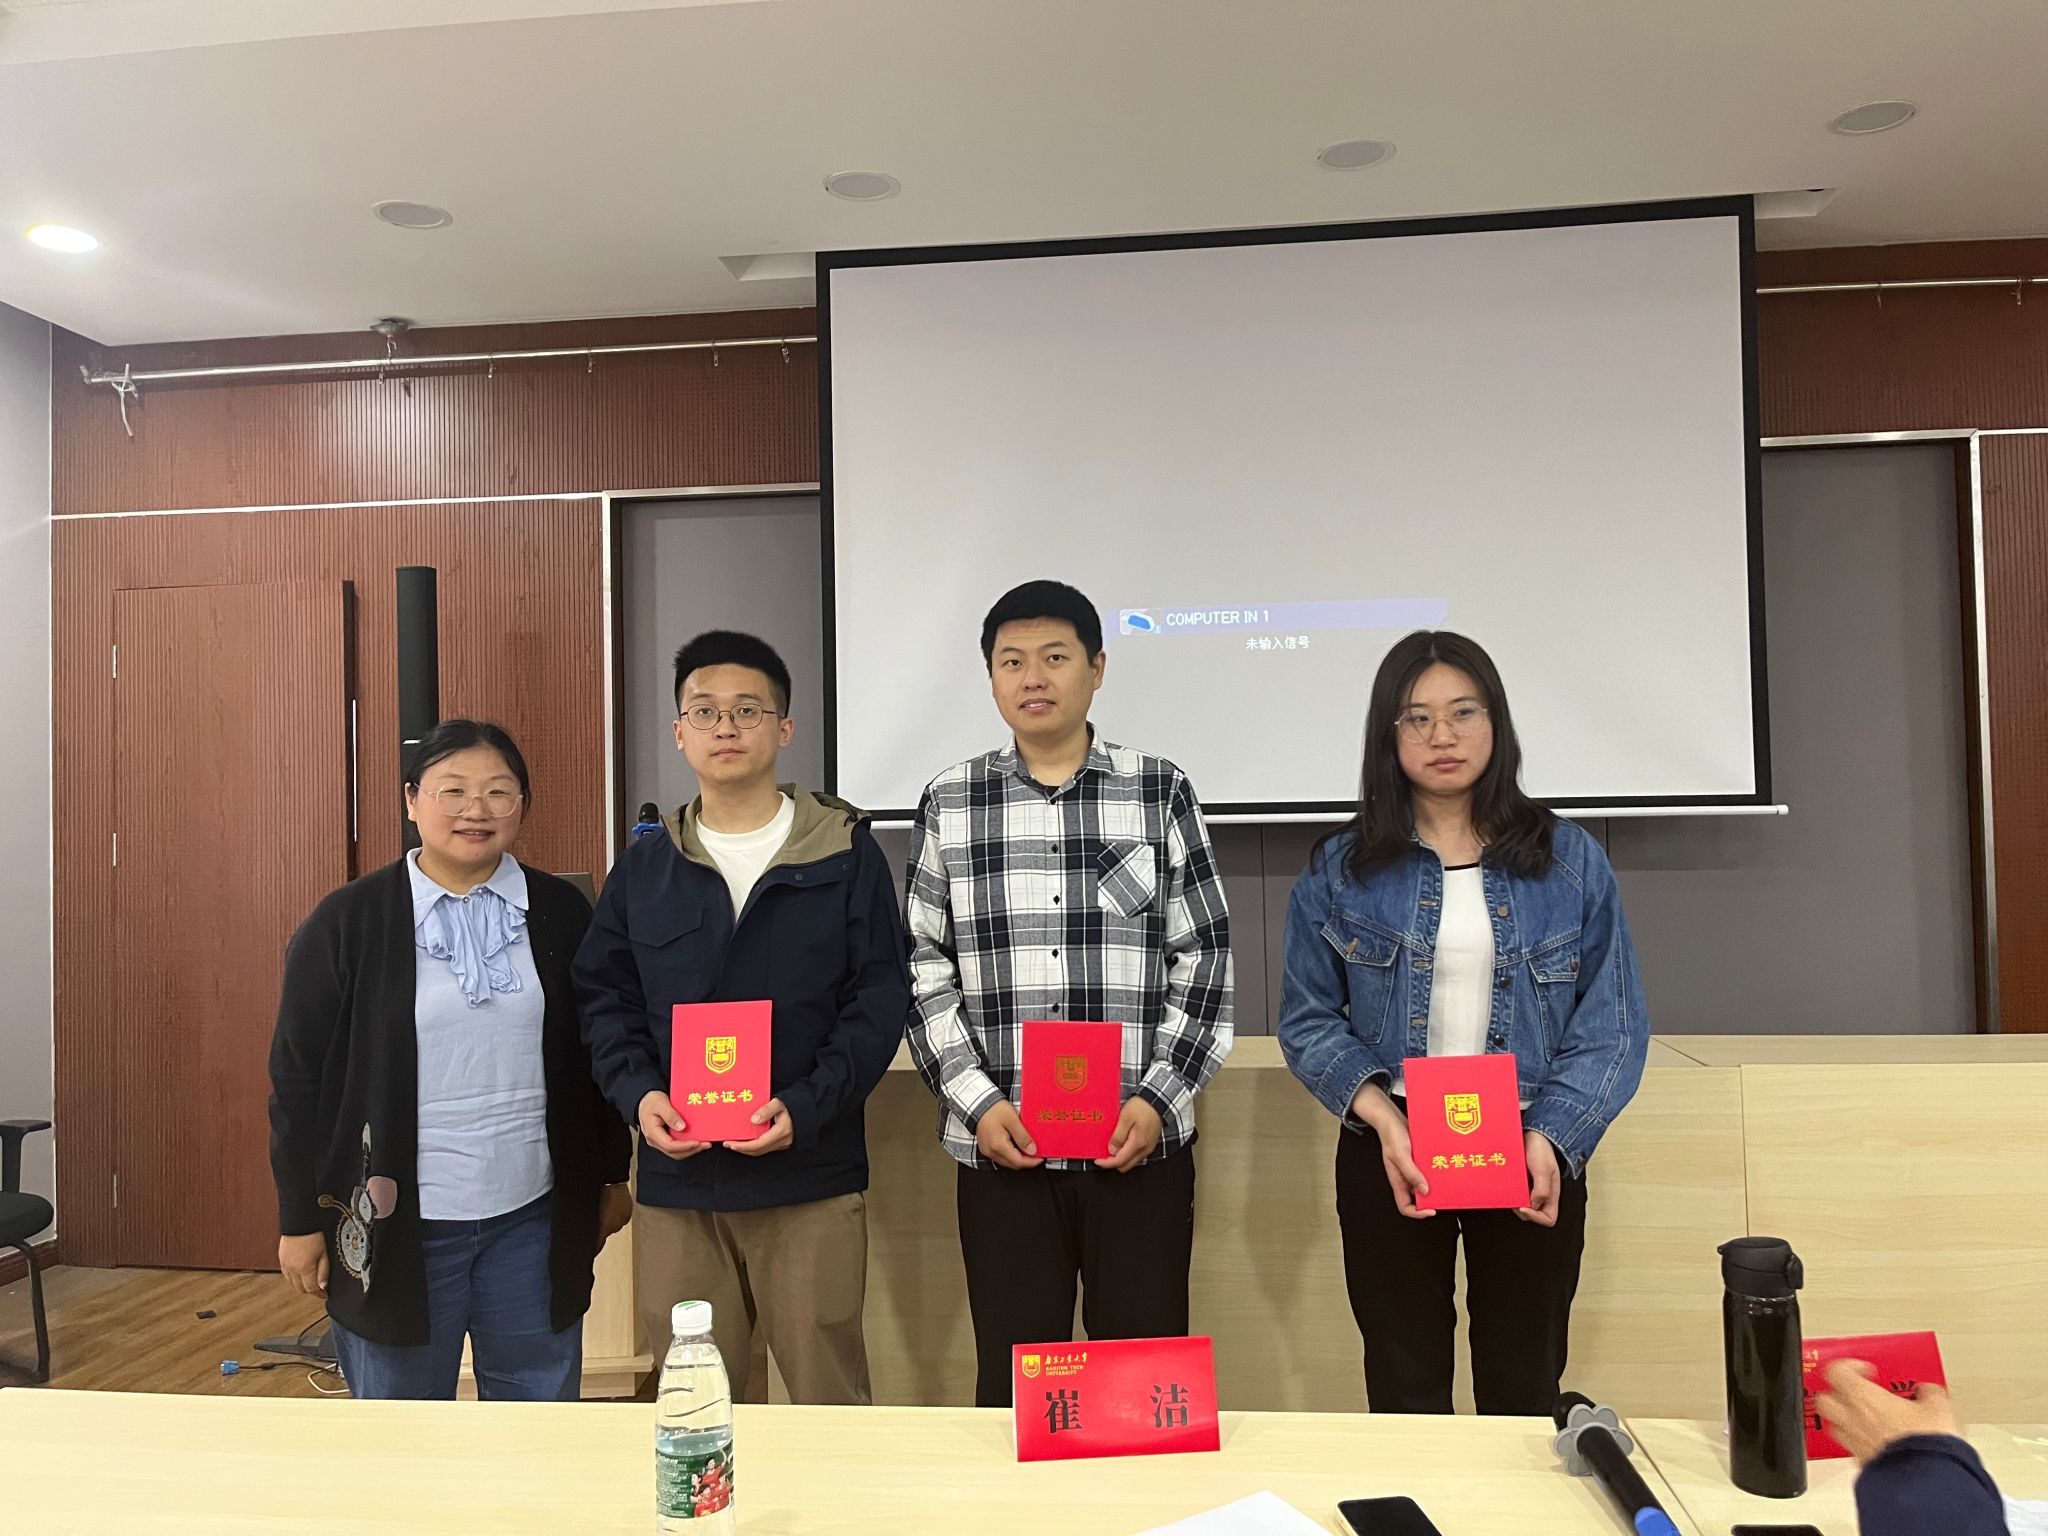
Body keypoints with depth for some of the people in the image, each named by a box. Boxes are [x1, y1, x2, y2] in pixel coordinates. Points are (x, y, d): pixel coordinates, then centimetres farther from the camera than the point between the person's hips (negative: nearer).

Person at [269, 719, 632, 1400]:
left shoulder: (562, 914, 1)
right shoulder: (347, 922, -4)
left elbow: (600, 1054, 8)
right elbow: (297, 1076, -1)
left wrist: (612, 1177, 11)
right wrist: (300, 1220, -1)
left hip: (533, 1220, 2)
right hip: (397, 1225, -1)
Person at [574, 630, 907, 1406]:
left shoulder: (848, 854, -2)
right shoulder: (644, 866, 8)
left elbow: (881, 999, -5)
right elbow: (605, 998, 10)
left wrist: (807, 1107, -17)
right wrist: (637, 1093, -8)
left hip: (812, 1175, -2)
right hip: (676, 1178, 3)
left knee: (828, 1394, 9)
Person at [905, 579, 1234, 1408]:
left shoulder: (1161, 793, 3)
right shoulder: (949, 803, 5)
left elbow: (1203, 960, 3)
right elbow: (924, 967, 5)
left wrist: (1159, 1100, -7)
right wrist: (976, 1102, -6)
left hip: (1140, 1145, 0)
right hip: (999, 1149, 1)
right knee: (1012, 1381, 10)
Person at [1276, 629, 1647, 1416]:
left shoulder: (1571, 861, 1)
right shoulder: (1340, 870, -1)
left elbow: (1612, 1022, -1)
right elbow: (1309, 1019, 0)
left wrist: (1550, 1137, -14)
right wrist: (1380, 1117, -15)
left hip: (1535, 1155, 1)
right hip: (1389, 1157, 0)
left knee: (1525, 1392, 13)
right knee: (1405, 1391, 12)